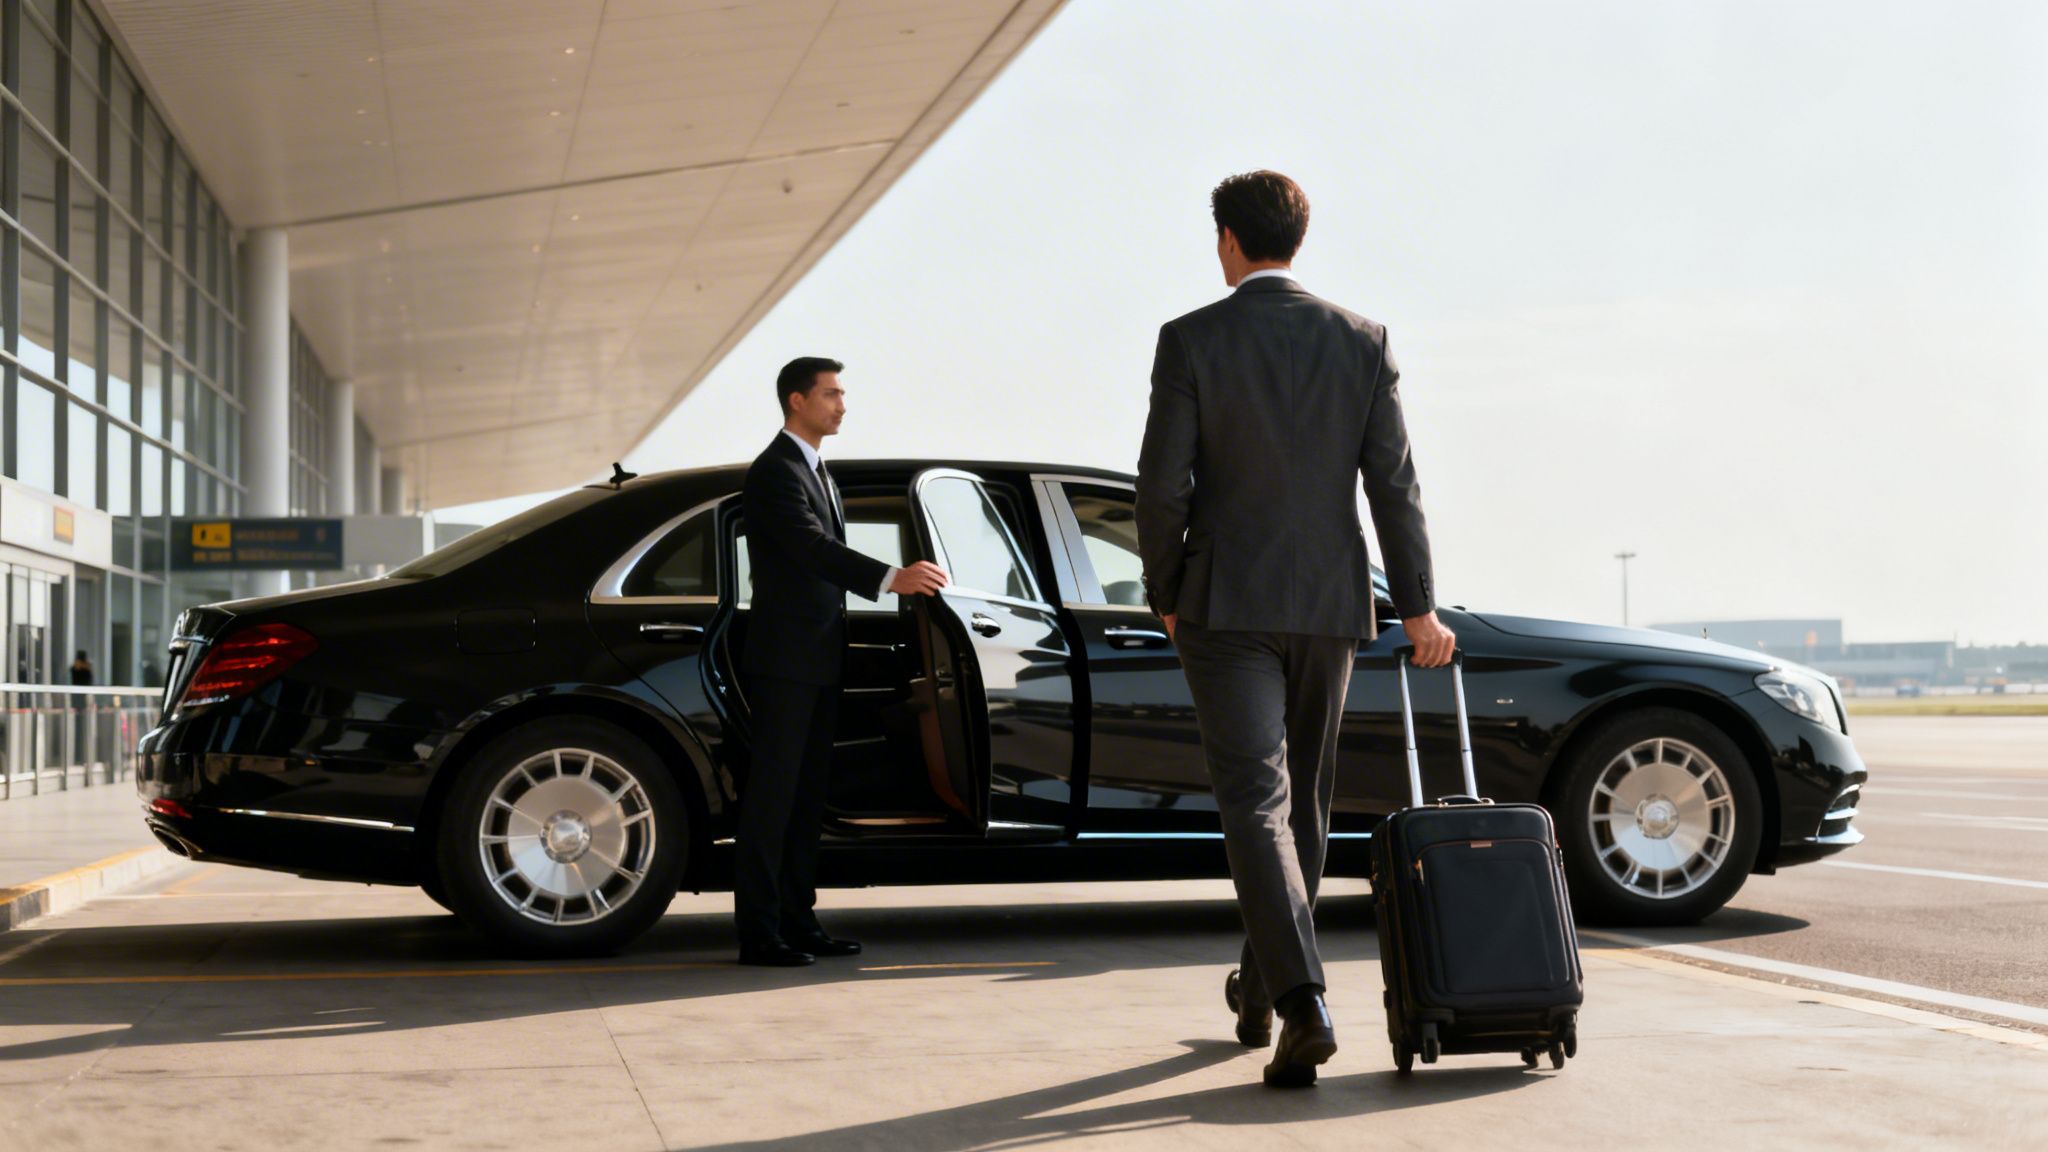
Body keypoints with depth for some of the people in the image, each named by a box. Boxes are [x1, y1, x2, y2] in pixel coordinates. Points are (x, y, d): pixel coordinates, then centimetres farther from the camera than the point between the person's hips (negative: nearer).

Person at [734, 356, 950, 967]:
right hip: (784, 659, -10)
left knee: (806, 796, 11)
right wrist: (891, 578, -35)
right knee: (772, 794, -8)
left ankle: (797, 921, 16)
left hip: (818, 661, 10)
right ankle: (758, 933, -6)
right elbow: (811, 546, -26)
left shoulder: (818, 471, 19)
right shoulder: (775, 471, -12)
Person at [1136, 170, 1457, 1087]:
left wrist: (1165, 596, 5)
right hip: (1329, 604, 4)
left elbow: (1163, 484, -9)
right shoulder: (1361, 341, 2)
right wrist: (1418, 606, 3)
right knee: (1302, 802, 16)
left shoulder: (1190, 341, -6)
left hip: (1226, 603, -4)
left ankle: (1302, 999, -23)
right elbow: (1394, 481, 0)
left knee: (1256, 802, -7)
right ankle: (1262, 986, 30)